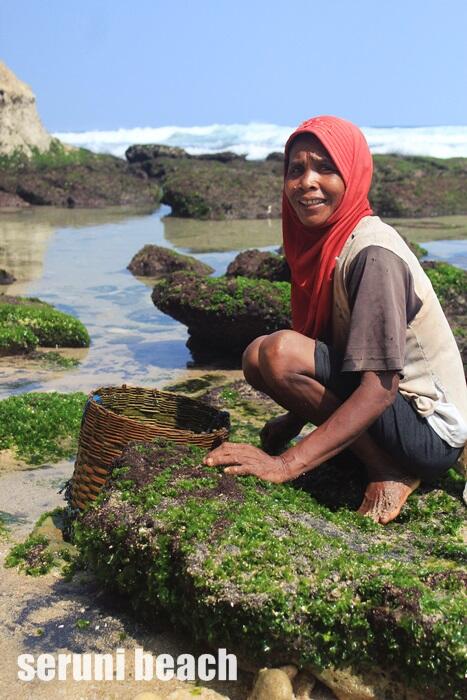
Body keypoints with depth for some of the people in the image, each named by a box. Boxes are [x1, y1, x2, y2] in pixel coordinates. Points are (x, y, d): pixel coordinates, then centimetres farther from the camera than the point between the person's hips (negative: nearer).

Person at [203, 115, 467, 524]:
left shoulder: (373, 254, -23)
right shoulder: (325, 242, 3)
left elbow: (379, 390, -27)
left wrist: (285, 464, -29)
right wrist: (293, 422, 6)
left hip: (429, 429, -9)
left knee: (280, 352, -25)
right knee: (257, 356, 6)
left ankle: (390, 475, -9)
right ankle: (389, 463, 6)